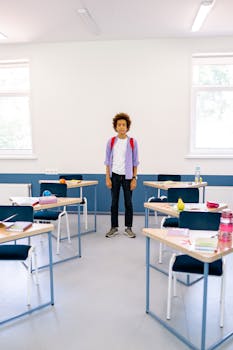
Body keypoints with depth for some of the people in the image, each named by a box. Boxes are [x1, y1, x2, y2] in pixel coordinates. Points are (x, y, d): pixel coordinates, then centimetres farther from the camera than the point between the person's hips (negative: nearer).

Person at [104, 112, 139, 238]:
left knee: (128, 202, 6)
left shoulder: (132, 142, -1)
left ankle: (128, 228, 19)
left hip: (127, 176, -1)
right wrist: (107, 177, -2)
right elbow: (107, 161, 4)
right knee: (114, 202, 8)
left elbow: (135, 162, 2)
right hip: (115, 175, 1)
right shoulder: (111, 141, 1)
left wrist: (134, 178, -3)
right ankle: (114, 227, 20)